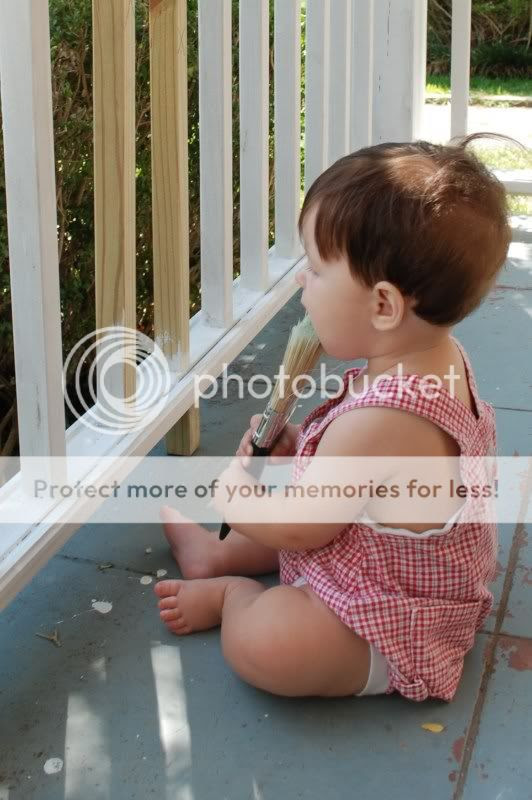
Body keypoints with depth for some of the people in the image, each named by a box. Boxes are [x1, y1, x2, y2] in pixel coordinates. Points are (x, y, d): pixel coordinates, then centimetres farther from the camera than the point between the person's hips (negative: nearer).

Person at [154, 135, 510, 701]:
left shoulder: (377, 423, -38)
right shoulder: (441, 357, -7)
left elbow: (295, 530, -23)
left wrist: (232, 486, -4)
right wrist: (303, 446, 0)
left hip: (392, 634, -10)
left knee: (262, 644, -28)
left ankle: (231, 595, 2)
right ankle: (219, 553, 35)